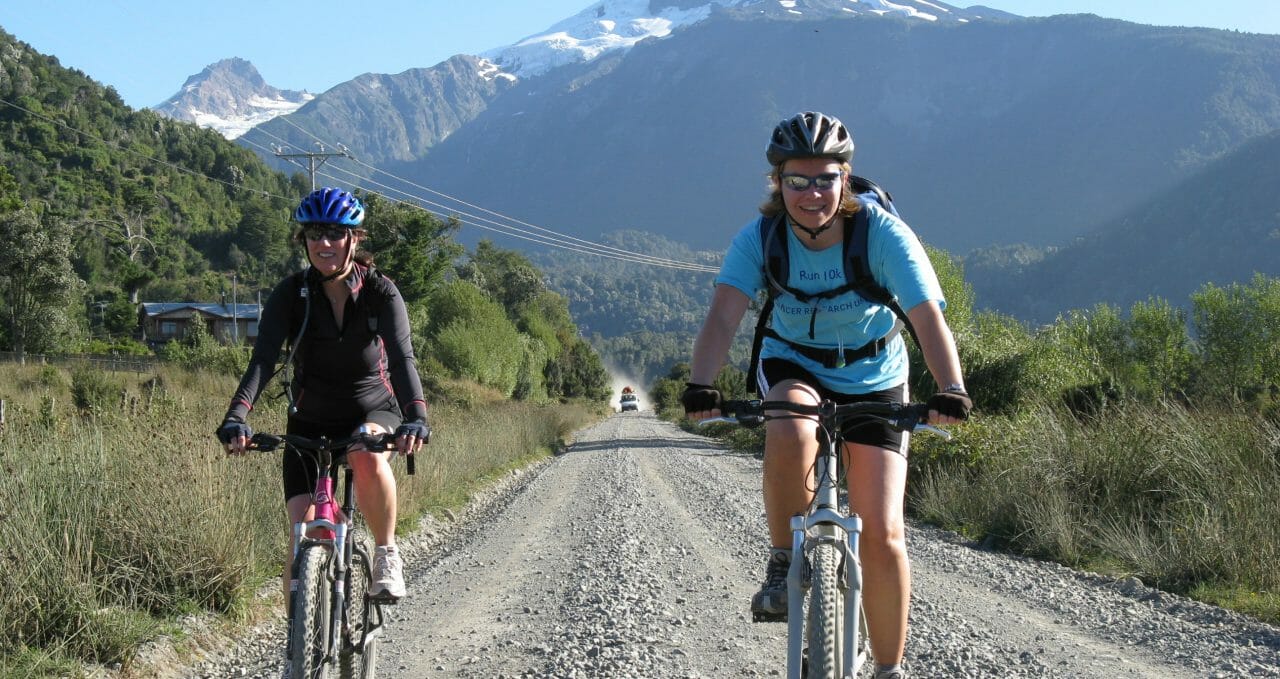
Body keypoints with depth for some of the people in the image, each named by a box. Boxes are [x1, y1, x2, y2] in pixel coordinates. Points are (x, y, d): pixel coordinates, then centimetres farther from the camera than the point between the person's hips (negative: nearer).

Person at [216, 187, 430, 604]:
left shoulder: (380, 293, -14)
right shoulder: (291, 294, -12)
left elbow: (402, 358, -27)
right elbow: (263, 359, -23)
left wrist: (416, 417, -46)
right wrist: (236, 417, -40)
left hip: (373, 412, -1)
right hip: (310, 422, 1)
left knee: (368, 458, -36)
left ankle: (386, 553, -13)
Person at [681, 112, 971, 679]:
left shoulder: (883, 234, -24)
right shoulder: (760, 237, -19)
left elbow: (929, 318, -33)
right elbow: (724, 314, -30)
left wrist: (951, 389, -49)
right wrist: (700, 387, -47)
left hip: (872, 381, 0)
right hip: (792, 365, 1)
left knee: (882, 533, -10)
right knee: (790, 435, -37)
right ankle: (784, 563, -13)